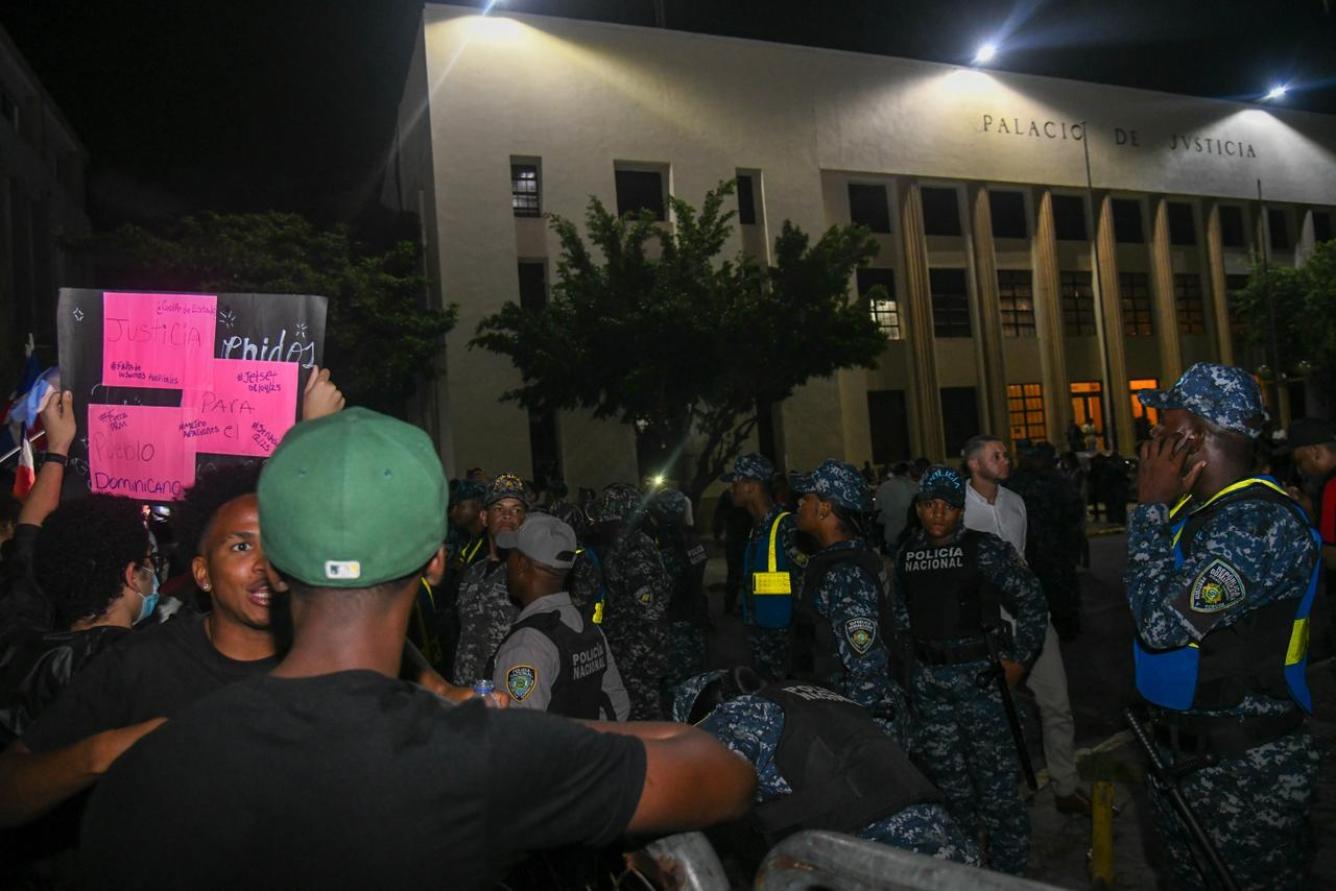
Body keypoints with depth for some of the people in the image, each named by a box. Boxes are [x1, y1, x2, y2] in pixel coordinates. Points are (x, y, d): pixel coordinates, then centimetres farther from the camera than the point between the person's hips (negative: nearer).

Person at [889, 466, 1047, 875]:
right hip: (927, 678, 5)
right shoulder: (907, 554, 4)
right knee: (945, 768, 16)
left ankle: (1008, 863, 19)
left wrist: (1018, 658, -5)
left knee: (994, 769, 2)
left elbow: (1031, 599, -6)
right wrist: (913, 658, 13)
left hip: (977, 672, -5)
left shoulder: (985, 548, -10)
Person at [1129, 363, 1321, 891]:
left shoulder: (1261, 521, -22)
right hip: (1180, 750, 9)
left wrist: (1150, 507, -21)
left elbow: (1162, 622, -28)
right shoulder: (1192, 510, 6)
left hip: (1246, 768, -9)